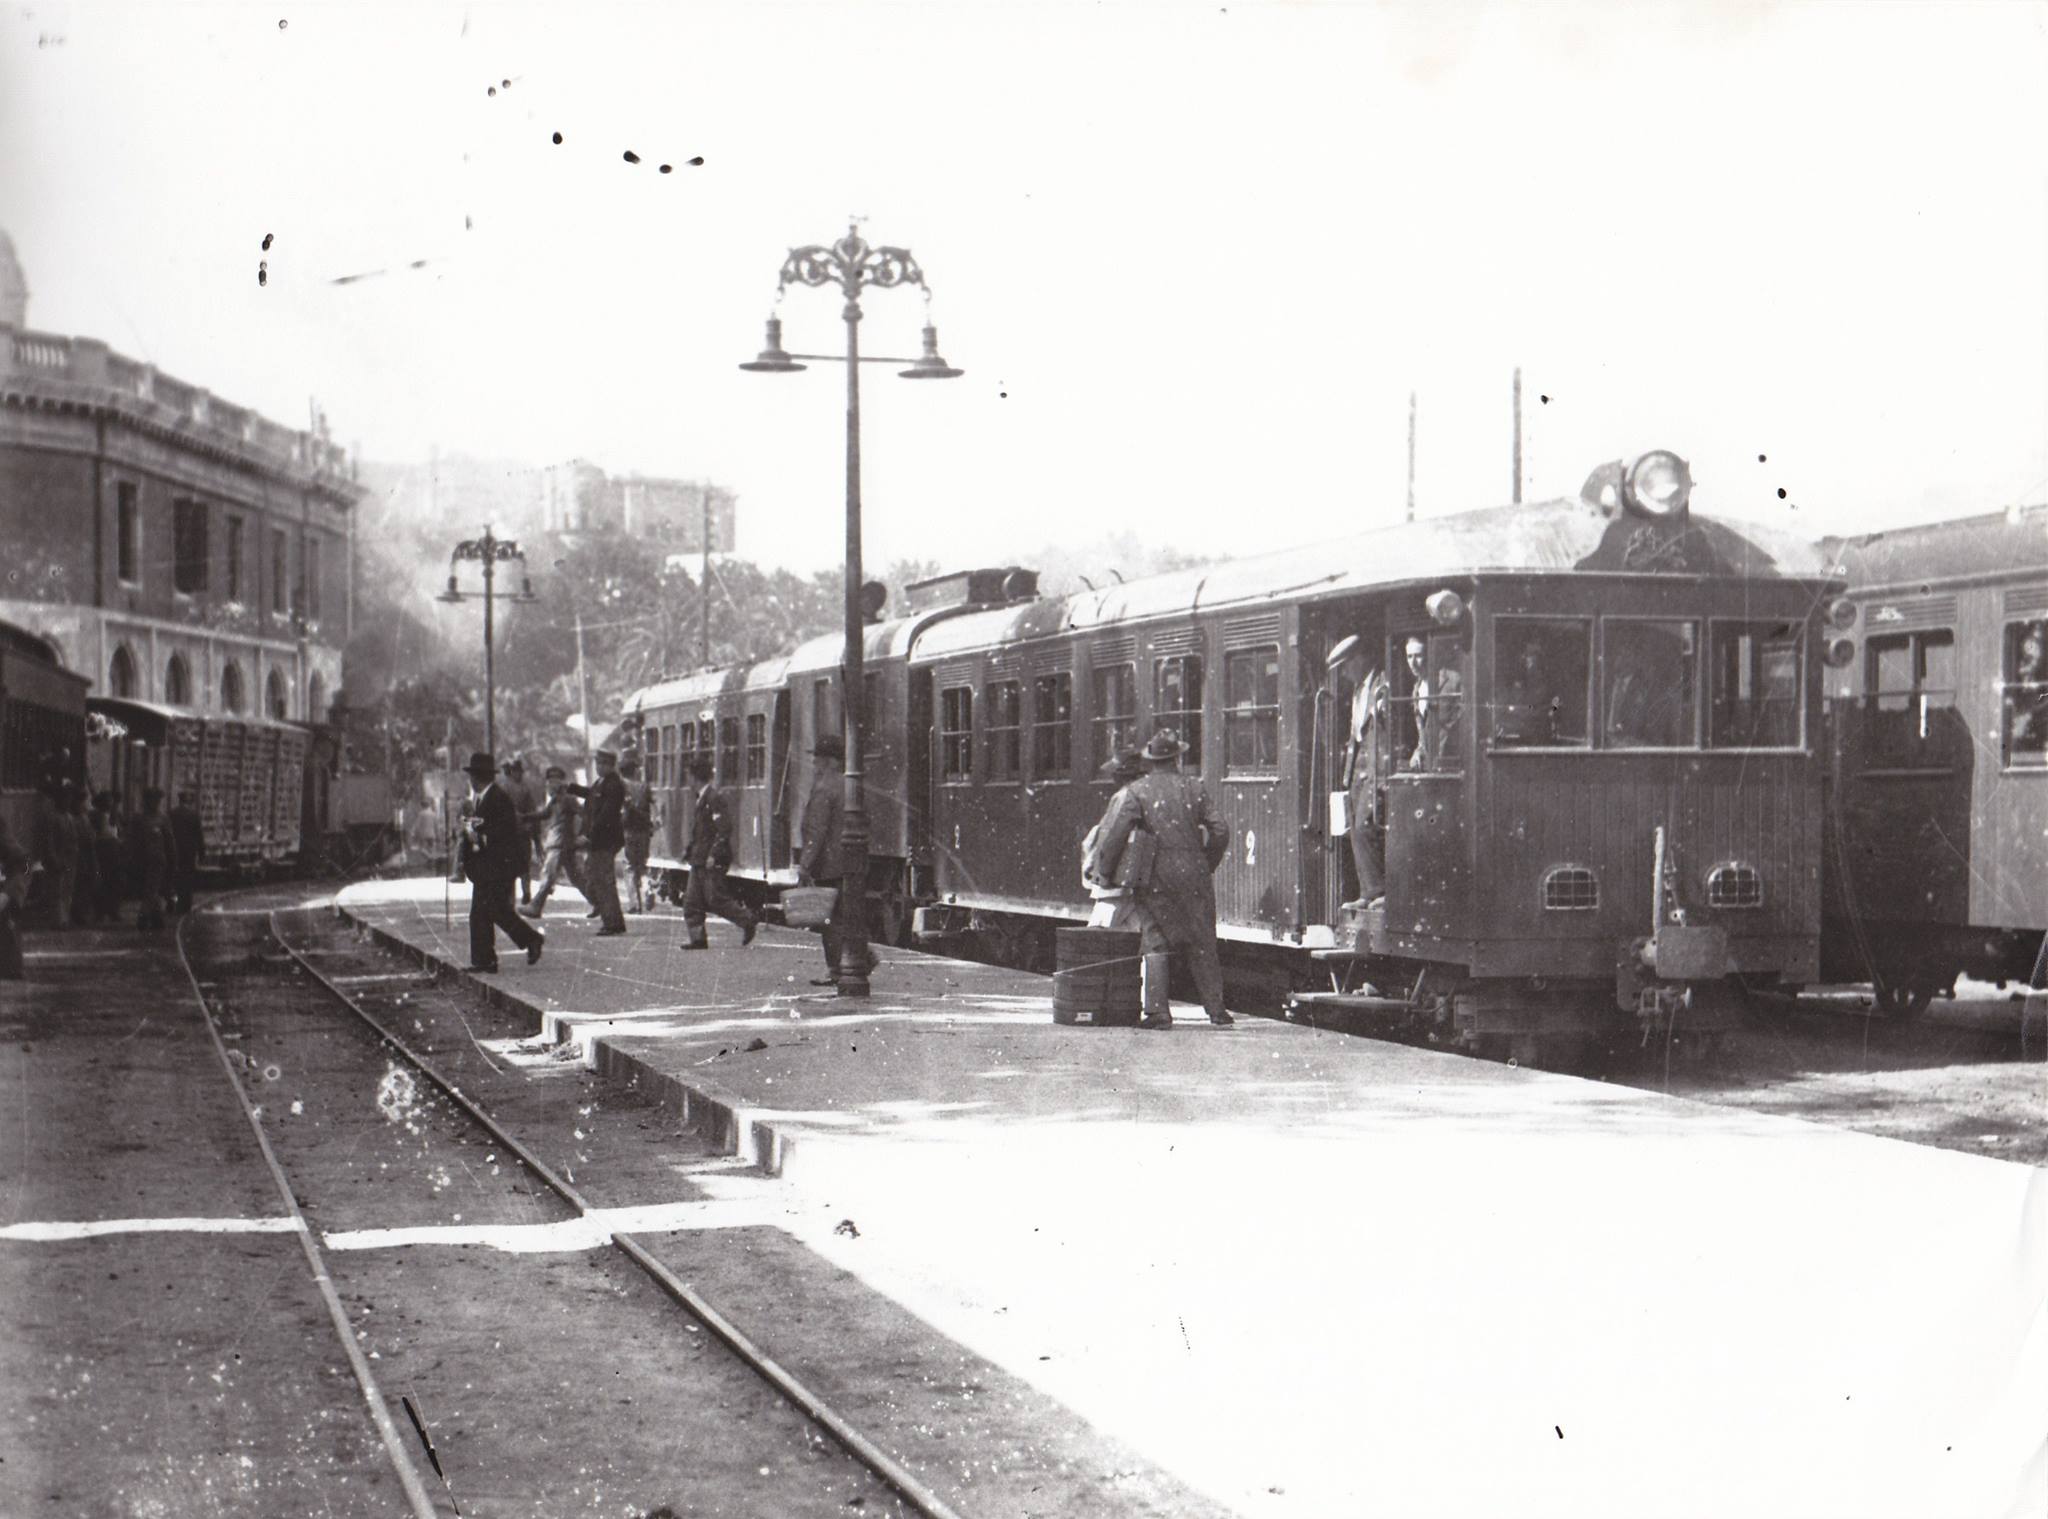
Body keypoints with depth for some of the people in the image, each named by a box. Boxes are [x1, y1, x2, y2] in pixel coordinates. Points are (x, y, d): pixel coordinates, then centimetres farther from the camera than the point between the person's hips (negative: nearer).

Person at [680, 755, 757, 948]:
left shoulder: (716, 798, -15)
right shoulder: (701, 798, 15)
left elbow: (724, 829, -20)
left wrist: (714, 855, -22)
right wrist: (690, 852, 20)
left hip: (713, 861, -10)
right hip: (699, 860, 10)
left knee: (716, 899, -7)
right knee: (692, 901, 6)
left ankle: (748, 921, 7)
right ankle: (697, 938, 8)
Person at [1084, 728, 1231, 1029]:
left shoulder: (1136, 791, -1)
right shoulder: (1193, 787, 7)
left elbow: (1115, 834, -11)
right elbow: (1219, 832, 6)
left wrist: (1103, 870, 0)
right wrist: (1207, 866, 20)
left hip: (1158, 874, -2)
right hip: (1193, 871, 2)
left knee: (1156, 943, 2)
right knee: (1202, 944, 9)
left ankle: (1157, 1011, -6)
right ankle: (1216, 1010, 10)